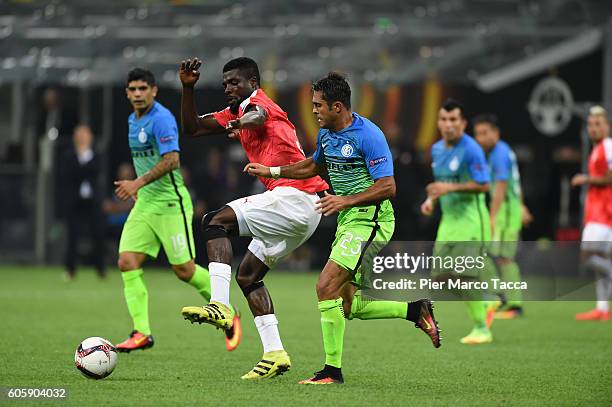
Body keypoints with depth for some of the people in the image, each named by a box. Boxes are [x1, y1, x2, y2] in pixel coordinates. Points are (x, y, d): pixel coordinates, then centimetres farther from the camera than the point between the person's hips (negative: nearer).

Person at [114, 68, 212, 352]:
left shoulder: (161, 118, -15)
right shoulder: (133, 120, 14)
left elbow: (171, 160, -24)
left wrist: (138, 183, -26)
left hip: (170, 203, -8)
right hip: (145, 203, 8)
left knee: (183, 269, -4)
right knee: (127, 262, -6)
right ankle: (141, 333, -5)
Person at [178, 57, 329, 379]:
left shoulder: (258, 101, -4)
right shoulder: (235, 112, 24)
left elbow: (259, 115, -31)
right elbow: (192, 128, 24)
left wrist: (243, 122, -55)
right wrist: (188, 88, 9)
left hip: (294, 195, -10)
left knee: (216, 221, -16)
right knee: (247, 274, 13)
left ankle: (220, 305, -29)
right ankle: (274, 353, 9)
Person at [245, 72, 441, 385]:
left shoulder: (368, 135, -17)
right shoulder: (326, 134, 9)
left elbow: (387, 187, -21)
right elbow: (315, 165, 30)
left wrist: (346, 201, -27)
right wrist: (272, 171, 23)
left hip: (369, 221, -9)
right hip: (347, 221, 9)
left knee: (326, 287, -18)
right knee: (348, 306, 7)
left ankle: (333, 370, -11)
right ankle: (414, 310, 20)